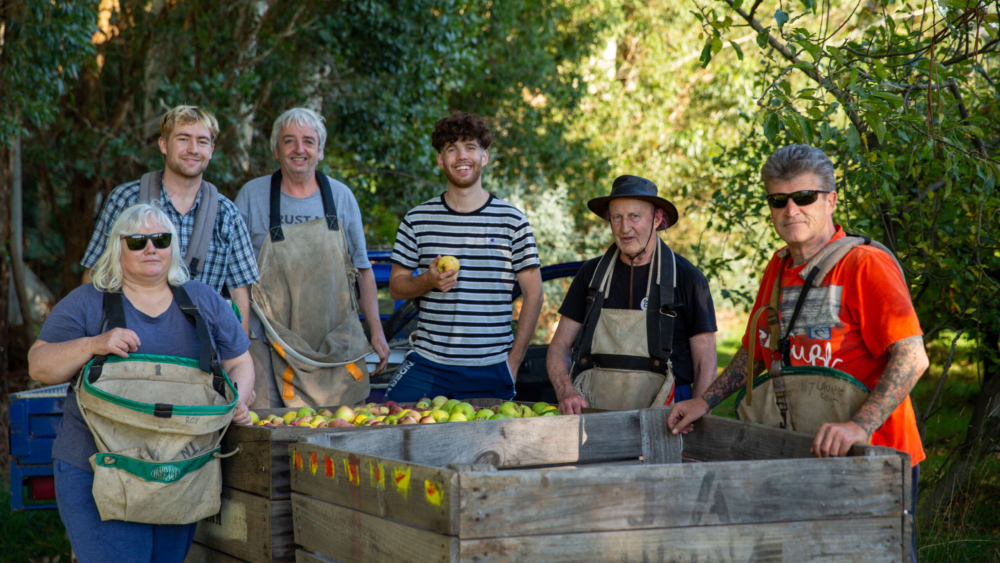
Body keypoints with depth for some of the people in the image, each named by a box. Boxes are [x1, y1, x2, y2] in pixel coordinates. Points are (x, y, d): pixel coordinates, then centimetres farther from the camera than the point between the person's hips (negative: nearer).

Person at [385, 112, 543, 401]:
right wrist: (428, 281, -12)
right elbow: (395, 286, 11)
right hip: (426, 365, 1)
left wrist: (514, 360, -2)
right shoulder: (417, 219, 6)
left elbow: (533, 293, 5)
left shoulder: (512, 220, 3)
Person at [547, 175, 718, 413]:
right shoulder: (591, 273, 15)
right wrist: (566, 391, -6)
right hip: (593, 413, 3)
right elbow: (559, 347, 15)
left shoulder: (687, 278, 5)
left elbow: (705, 363, 5)